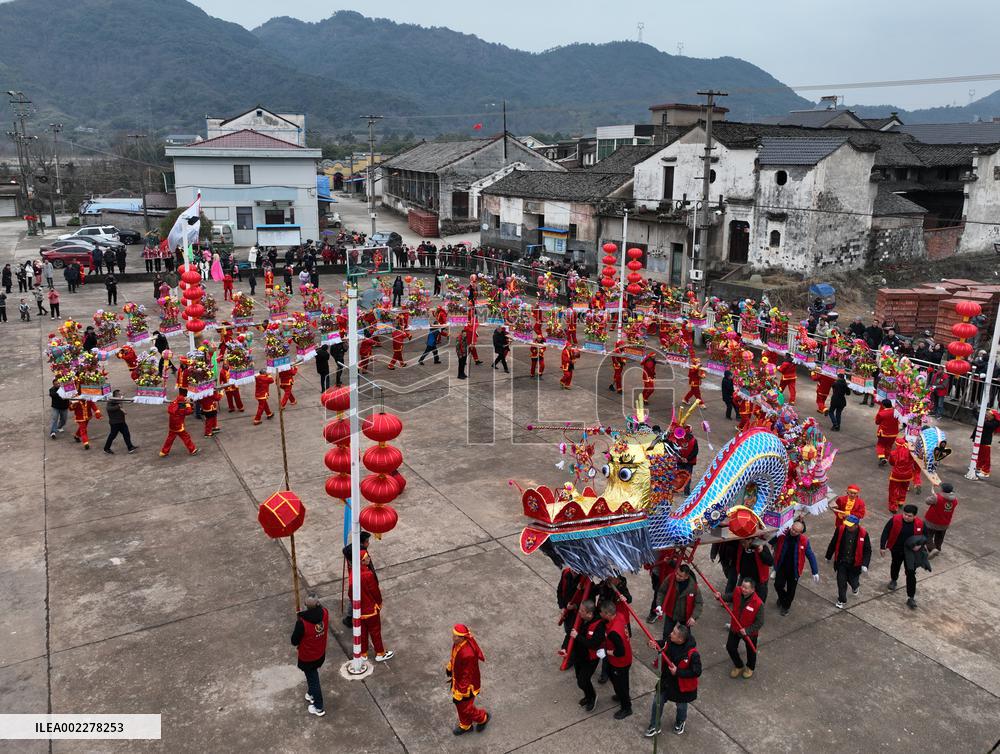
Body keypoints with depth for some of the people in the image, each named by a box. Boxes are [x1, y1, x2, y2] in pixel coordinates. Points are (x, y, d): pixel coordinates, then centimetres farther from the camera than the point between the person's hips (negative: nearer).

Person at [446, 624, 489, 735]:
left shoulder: (467, 654, -41)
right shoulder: (458, 642, -15)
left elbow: (467, 676, -31)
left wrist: (459, 693, -22)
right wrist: (449, 667, 23)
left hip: (466, 684, -8)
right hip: (457, 679, 8)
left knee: (465, 708, 12)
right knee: (460, 705, 25)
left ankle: (483, 717, 39)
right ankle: (465, 726, 48)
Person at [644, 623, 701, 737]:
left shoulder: (692, 653, -36)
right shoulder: (669, 641, -20)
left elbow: (696, 672, -28)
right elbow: (663, 644, 2)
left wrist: (678, 672, -32)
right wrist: (655, 645, -20)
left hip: (681, 685, -4)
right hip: (666, 680, 4)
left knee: (681, 706, 25)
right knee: (657, 702, 17)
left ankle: (680, 723, 58)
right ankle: (655, 727, 40)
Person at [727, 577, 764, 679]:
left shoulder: (758, 603, -33)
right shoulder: (737, 592, -21)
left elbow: (759, 623, -24)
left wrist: (747, 630, -31)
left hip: (750, 632, -4)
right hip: (735, 628, 4)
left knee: (751, 650, 23)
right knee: (730, 647, 17)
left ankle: (750, 667, 54)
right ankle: (738, 666, 46)